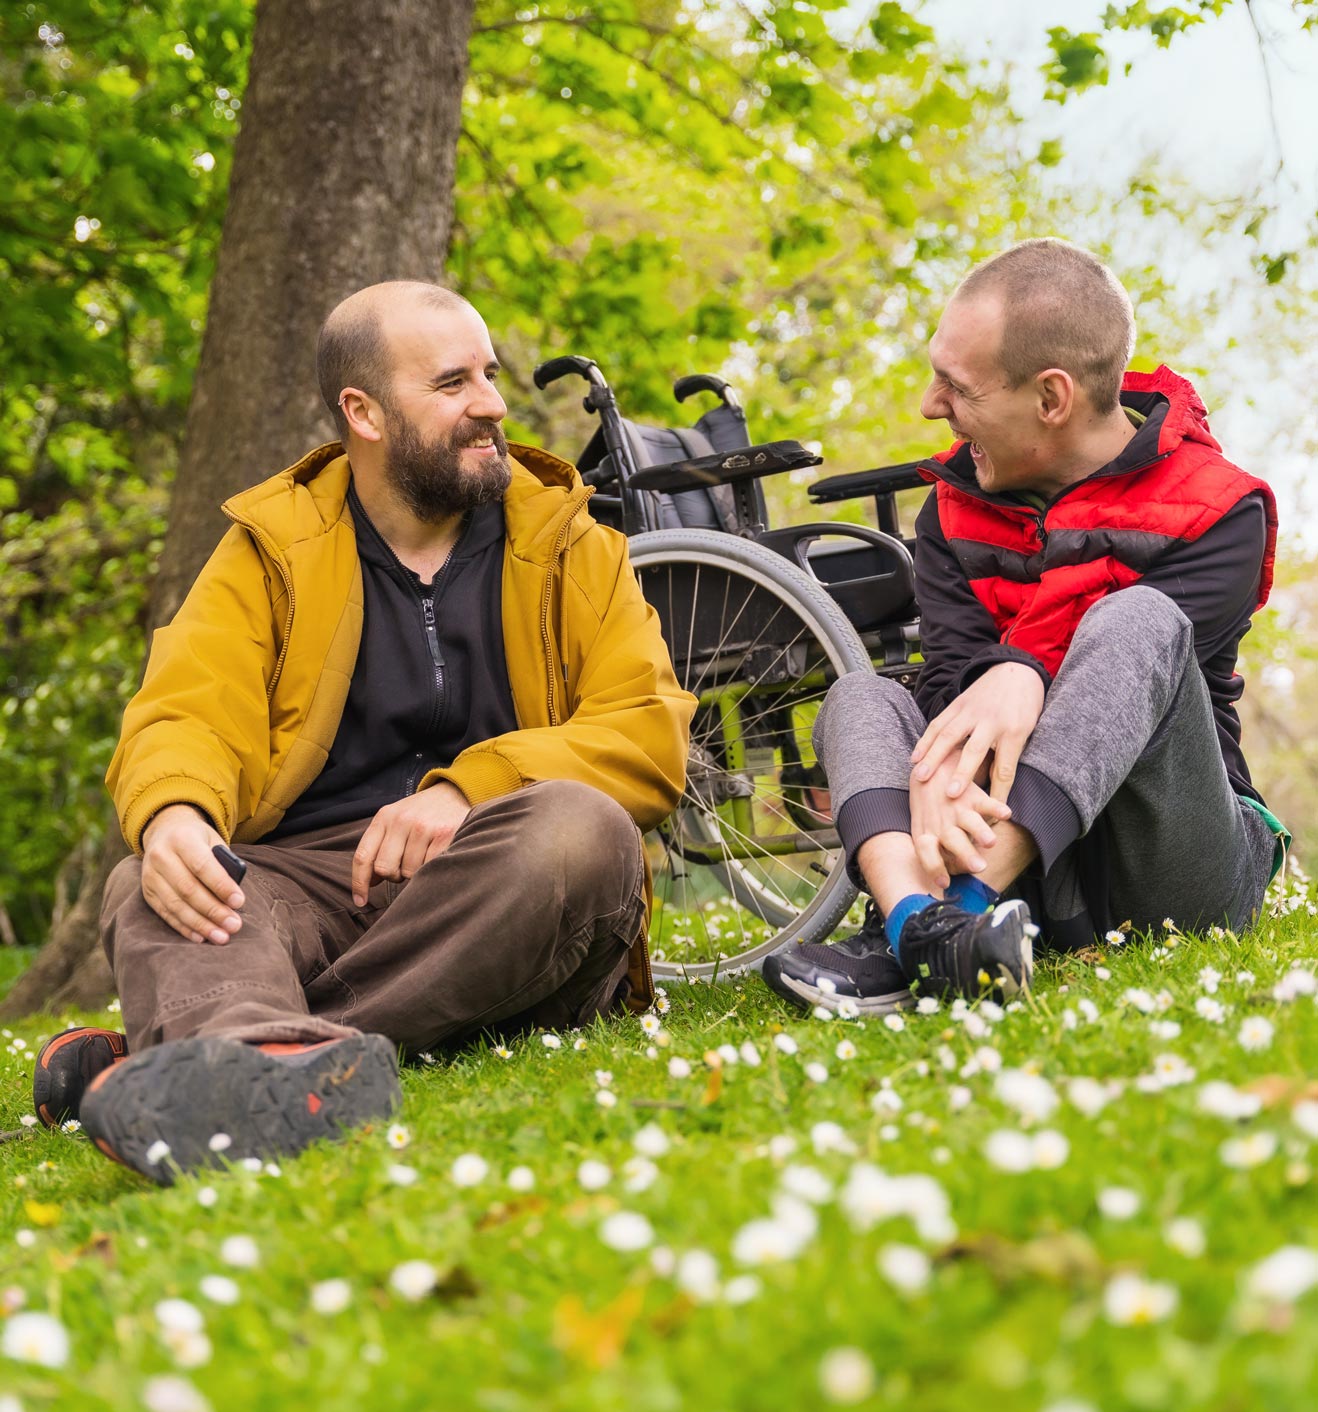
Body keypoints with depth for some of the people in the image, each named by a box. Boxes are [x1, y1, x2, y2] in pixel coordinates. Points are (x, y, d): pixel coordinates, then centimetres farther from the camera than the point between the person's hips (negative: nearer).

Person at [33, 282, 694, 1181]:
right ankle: (289, 1064, -65)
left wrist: (467, 789, -16)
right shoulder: (268, 553, 15)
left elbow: (649, 734, 2)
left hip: (497, 895, 0)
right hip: (309, 877, 0)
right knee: (148, 888, -30)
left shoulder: (569, 544, 15)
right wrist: (172, 813, -25)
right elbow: (186, 718, 1)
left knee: (580, 829, -33)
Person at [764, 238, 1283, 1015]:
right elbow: (952, 674, -8)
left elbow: (1131, 685, -18)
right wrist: (942, 774, -30)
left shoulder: (1217, 510, -5)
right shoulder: (957, 506, 8)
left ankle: (955, 910, -43)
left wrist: (1027, 676, -37)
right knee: (860, 695, -13)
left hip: (1176, 867, -4)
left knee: (1134, 621, -26)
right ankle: (917, 919, -44)